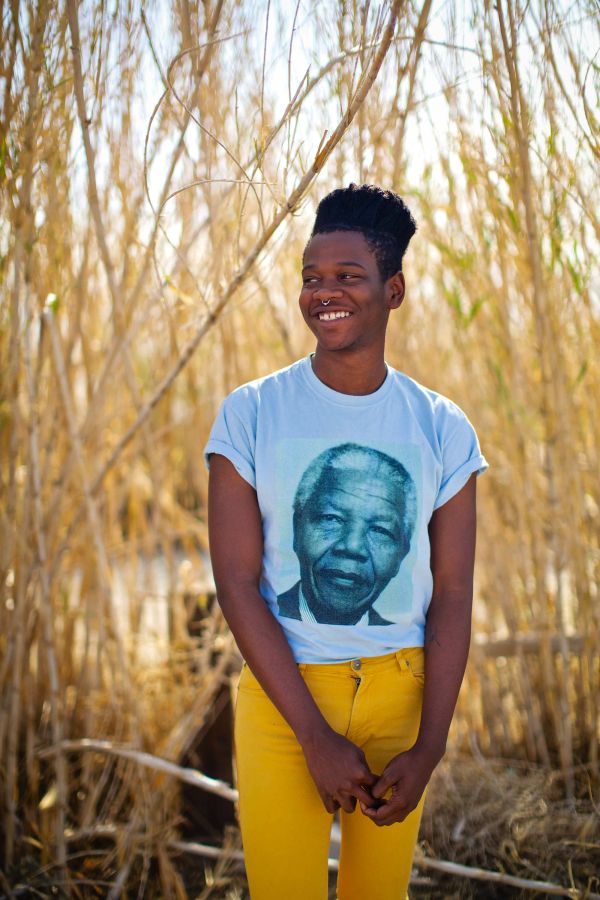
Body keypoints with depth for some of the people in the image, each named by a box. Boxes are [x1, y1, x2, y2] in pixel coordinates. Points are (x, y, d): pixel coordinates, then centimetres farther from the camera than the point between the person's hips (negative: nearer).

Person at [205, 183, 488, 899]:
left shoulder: (443, 430, 0)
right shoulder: (250, 414, -5)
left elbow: (452, 594, -1)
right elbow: (237, 582, -9)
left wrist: (429, 747, -10)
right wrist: (315, 734, -14)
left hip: (402, 693, 2)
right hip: (281, 691, -1)